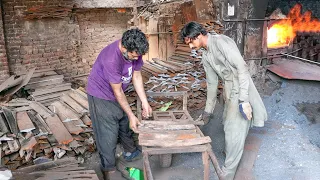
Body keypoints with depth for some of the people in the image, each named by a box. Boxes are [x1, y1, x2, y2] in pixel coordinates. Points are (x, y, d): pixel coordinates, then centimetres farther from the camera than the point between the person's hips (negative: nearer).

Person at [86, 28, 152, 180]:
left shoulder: (134, 51, -16)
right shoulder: (111, 59, -37)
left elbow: (137, 76, -6)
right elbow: (118, 92, -28)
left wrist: (145, 103, -7)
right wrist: (131, 115, -20)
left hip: (117, 94, 7)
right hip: (101, 95, -7)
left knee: (125, 124, 20)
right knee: (108, 134, -3)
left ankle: (130, 152, 41)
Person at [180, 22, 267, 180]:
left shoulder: (221, 42, -18)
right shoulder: (205, 55, 8)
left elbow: (242, 68, -25)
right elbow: (211, 83, 16)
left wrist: (244, 99, -29)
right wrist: (208, 110, 20)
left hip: (240, 93, -9)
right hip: (229, 93, 9)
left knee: (234, 132, -3)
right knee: (228, 126, 22)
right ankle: (231, 152, 47)